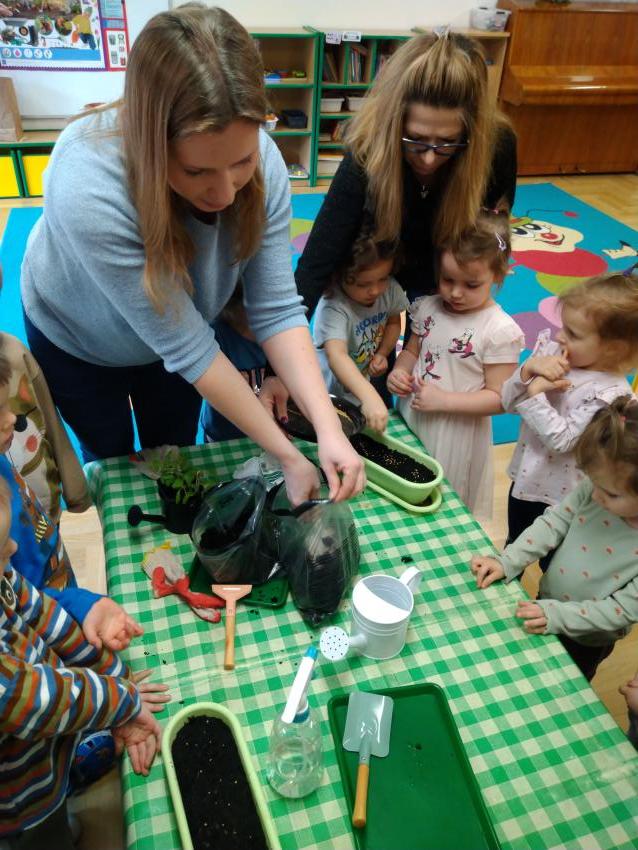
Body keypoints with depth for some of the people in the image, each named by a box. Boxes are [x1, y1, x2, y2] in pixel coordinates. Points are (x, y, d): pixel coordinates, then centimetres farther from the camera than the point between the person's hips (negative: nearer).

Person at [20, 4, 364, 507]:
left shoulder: (262, 161, -30)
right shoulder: (87, 192, -43)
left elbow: (277, 309, -26)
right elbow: (187, 347, -38)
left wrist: (329, 430, -38)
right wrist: (287, 456, -32)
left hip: (176, 330, 3)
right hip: (77, 338, -2)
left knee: (177, 456, 21)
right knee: (112, 457, 20)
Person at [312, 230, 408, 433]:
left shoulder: (390, 289, -14)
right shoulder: (333, 308, -34)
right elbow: (336, 355, -49)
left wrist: (382, 354, -9)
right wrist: (369, 397, -61)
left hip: (370, 381, 6)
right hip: (335, 391, -6)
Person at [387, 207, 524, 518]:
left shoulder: (500, 331, -18)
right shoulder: (428, 308, -3)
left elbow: (499, 398, -15)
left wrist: (443, 400, -23)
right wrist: (399, 371, -9)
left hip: (455, 435, -5)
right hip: (409, 422, 5)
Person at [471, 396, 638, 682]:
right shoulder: (593, 489, -22)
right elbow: (553, 522, -12)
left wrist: (557, 615, -31)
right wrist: (507, 562, -19)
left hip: (584, 643, -4)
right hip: (546, 604, 4)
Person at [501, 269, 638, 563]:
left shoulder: (610, 393, -26)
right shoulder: (550, 352, -11)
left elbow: (562, 440, -27)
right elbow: (508, 402, -7)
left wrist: (535, 395, -29)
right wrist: (528, 369, -24)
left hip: (560, 497, -6)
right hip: (524, 479, 6)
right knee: (513, 548, 30)